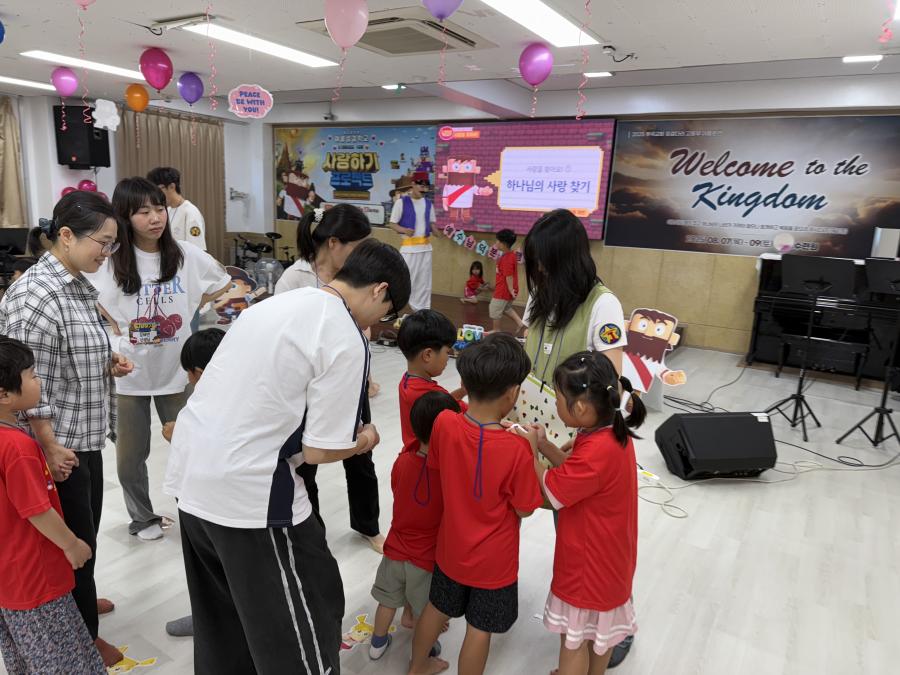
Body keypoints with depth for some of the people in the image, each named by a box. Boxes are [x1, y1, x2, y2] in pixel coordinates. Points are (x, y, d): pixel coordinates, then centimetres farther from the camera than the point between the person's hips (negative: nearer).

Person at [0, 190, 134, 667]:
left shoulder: (78, 284, 6)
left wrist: (107, 362, 2)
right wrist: (50, 449, -20)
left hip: (85, 436, 9)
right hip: (59, 445, -9)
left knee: (86, 528, 24)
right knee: (73, 536, 8)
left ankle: (77, 599, 47)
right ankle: (82, 636, 28)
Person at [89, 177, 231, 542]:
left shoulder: (187, 256, -7)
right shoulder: (108, 260, -10)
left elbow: (223, 286, 9)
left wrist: (192, 314, 1)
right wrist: (116, 333, -7)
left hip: (177, 369, 1)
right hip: (127, 373, 0)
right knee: (130, 455, 12)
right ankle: (142, 518, 34)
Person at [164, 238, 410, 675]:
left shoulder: (282, 302, 10)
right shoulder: (346, 341, -16)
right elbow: (319, 451, -14)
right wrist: (362, 442, 7)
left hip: (190, 471, 9)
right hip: (247, 491, -9)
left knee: (223, 609, 28)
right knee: (300, 617, 12)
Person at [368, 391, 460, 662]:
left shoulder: (402, 461, -13)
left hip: (396, 550, 4)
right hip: (429, 558, -4)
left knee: (388, 601, 27)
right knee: (427, 614, 21)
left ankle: (378, 643, 47)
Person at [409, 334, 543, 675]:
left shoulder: (443, 423, -19)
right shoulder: (516, 449, -30)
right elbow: (524, 510, -16)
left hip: (451, 547, 5)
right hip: (494, 560, -4)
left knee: (437, 608, 28)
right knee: (479, 630, 18)